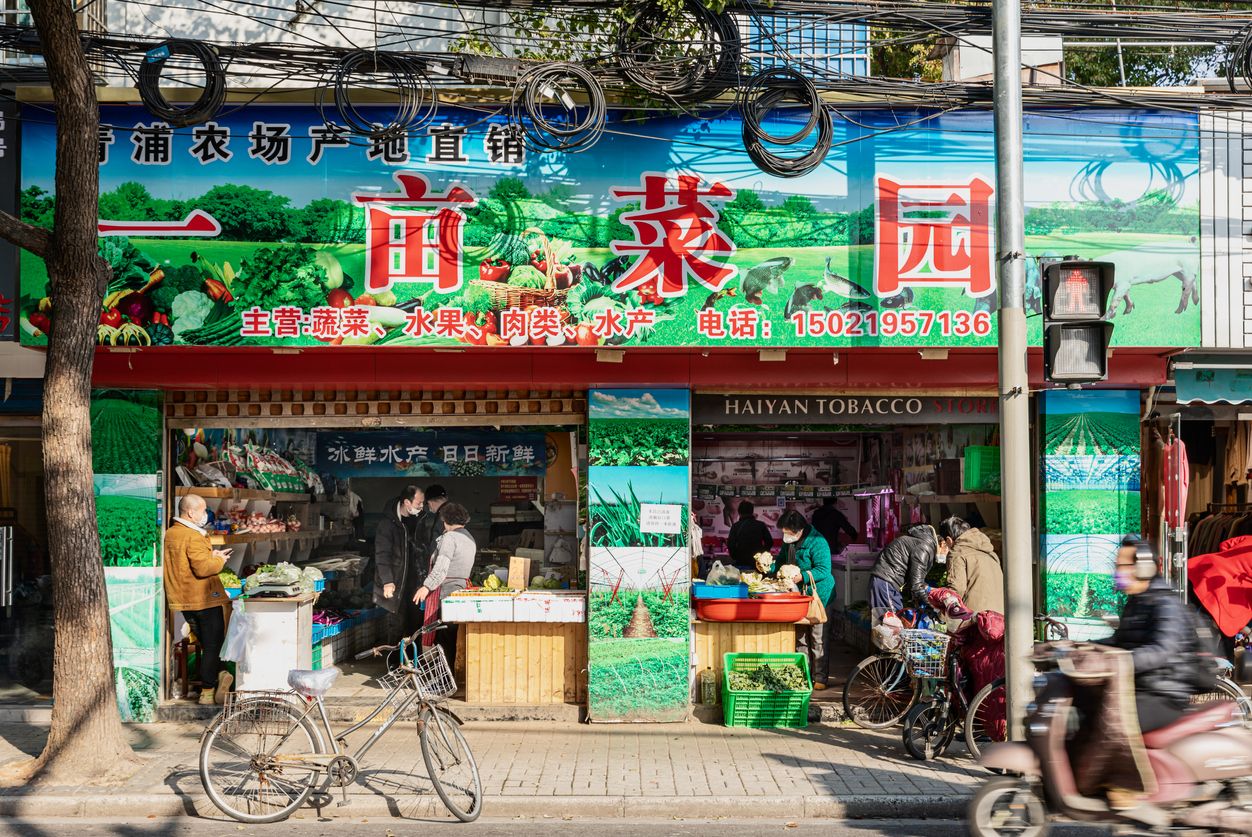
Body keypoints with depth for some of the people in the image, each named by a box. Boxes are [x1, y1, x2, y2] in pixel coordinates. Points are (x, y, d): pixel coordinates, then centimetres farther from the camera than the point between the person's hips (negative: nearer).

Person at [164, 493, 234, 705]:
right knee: (213, 645, 1)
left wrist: (211, 556, 11)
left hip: (183, 599, 9)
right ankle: (207, 692, 5)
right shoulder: (193, 537, -20)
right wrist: (220, 560, -8)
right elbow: (203, 569, -26)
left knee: (206, 643, 18)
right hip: (204, 599, -9)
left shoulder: (170, 534, 9)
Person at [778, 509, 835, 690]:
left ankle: (819, 678, 7)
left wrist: (801, 576, -35)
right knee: (800, 637, 11)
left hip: (818, 595, -7)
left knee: (817, 639, -1)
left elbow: (824, 570, -26)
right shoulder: (788, 542, 3)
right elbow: (782, 561, 16)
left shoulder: (817, 543, -21)